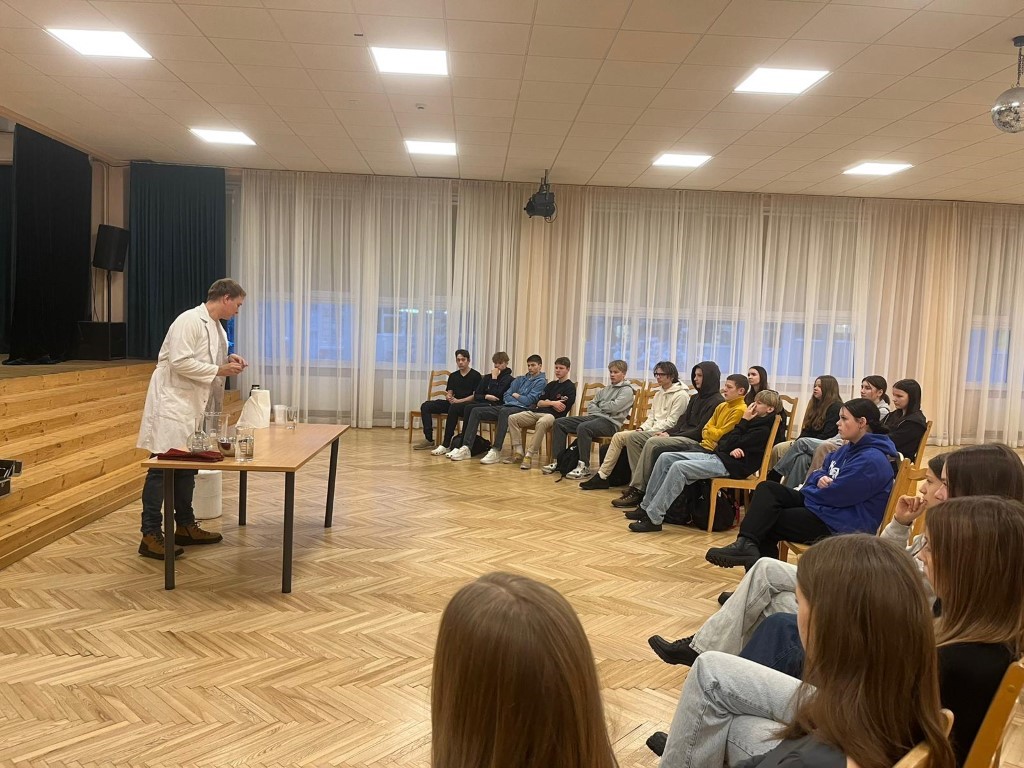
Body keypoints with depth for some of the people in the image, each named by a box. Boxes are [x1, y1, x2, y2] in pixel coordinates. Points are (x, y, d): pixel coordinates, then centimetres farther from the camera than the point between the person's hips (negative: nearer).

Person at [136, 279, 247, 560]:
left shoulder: (216, 327, 13)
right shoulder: (190, 320, -15)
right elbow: (180, 362, -23)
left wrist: (228, 361, 4)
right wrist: (219, 370, -18)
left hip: (194, 405, 9)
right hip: (172, 402, -9)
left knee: (187, 468, 14)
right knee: (162, 468, -6)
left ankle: (185, 526, 23)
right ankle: (150, 536, -2)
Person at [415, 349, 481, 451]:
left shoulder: (475, 375, 0)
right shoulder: (453, 375, 18)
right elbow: (449, 393, 12)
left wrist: (459, 401, -18)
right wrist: (449, 397, -14)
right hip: (453, 403, 6)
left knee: (454, 408, -41)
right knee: (426, 406, -11)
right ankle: (429, 439, -15)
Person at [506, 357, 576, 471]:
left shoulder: (570, 387, 2)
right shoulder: (551, 385, 24)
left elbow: (561, 409, -9)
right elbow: (539, 403, 15)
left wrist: (547, 402, 5)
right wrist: (553, 403, -2)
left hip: (553, 416, -7)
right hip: (537, 412, 7)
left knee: (541, 422, -42)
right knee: (512, 418, -12)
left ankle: (529, 455, -36)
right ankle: (518, 452, -16)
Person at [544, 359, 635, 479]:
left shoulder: (627, 390, 1)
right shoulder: (606, 389, 24)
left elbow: (613, 407, -14)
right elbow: (591, 406, 20)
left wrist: (599, 406, 4)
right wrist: (601, 409, -1)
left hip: (610, 422, -8)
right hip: (594, 416, 8)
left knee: (583, 428, -37)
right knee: (559, 423, -4)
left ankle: (584, 466, -28)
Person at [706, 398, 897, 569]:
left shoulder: (872, 459, -20)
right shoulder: (849, 449, 13)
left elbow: (833, 495, -22)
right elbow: (820, 472, 18)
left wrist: (804, 490, -2)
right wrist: (819, 479, -8)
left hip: (840, 525, -10)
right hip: (823, 506, 10)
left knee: (767, 522, -12)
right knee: (767, 489, -9)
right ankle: (747, 544, -22)